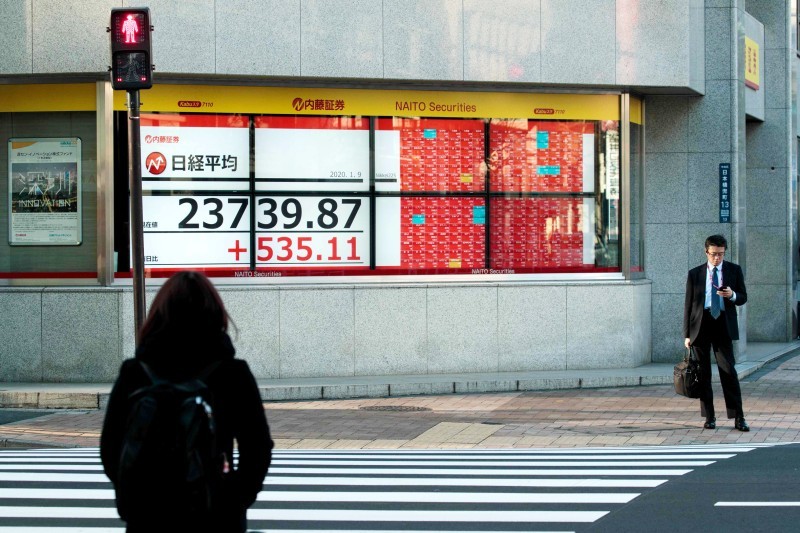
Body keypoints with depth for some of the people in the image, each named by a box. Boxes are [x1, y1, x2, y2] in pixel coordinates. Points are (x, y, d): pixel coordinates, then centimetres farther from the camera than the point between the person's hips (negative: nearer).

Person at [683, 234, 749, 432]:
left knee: (729, 371, -8)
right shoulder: (695, 274, 7)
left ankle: (738, 417, -6)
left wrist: (732, 295, -14)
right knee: (703, 373, 3)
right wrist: (687, 334, 3)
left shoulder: (734, 270, 8)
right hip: (701, 325, 1)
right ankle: (709, 417, 11)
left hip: (723, 326, -1)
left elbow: (743, 297, 11)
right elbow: (689, 304, 8)